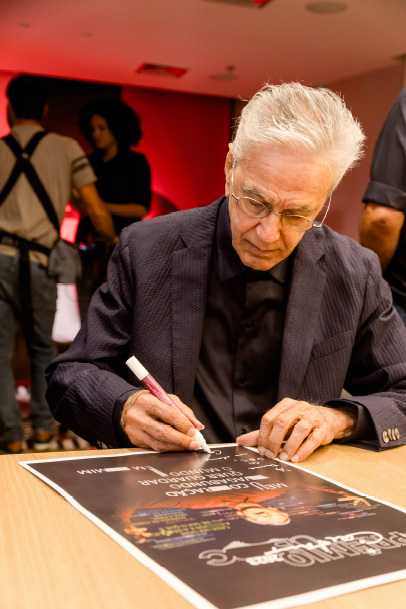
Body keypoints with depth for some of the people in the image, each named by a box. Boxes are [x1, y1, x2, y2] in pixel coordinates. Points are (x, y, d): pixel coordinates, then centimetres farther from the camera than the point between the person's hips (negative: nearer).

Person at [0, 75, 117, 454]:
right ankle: (43, 430, 20)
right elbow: (96, 211, 5)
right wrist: (114, 242, 22)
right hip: (38, 263, 0)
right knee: (42, 349, 19)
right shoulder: (67, 148, 7)